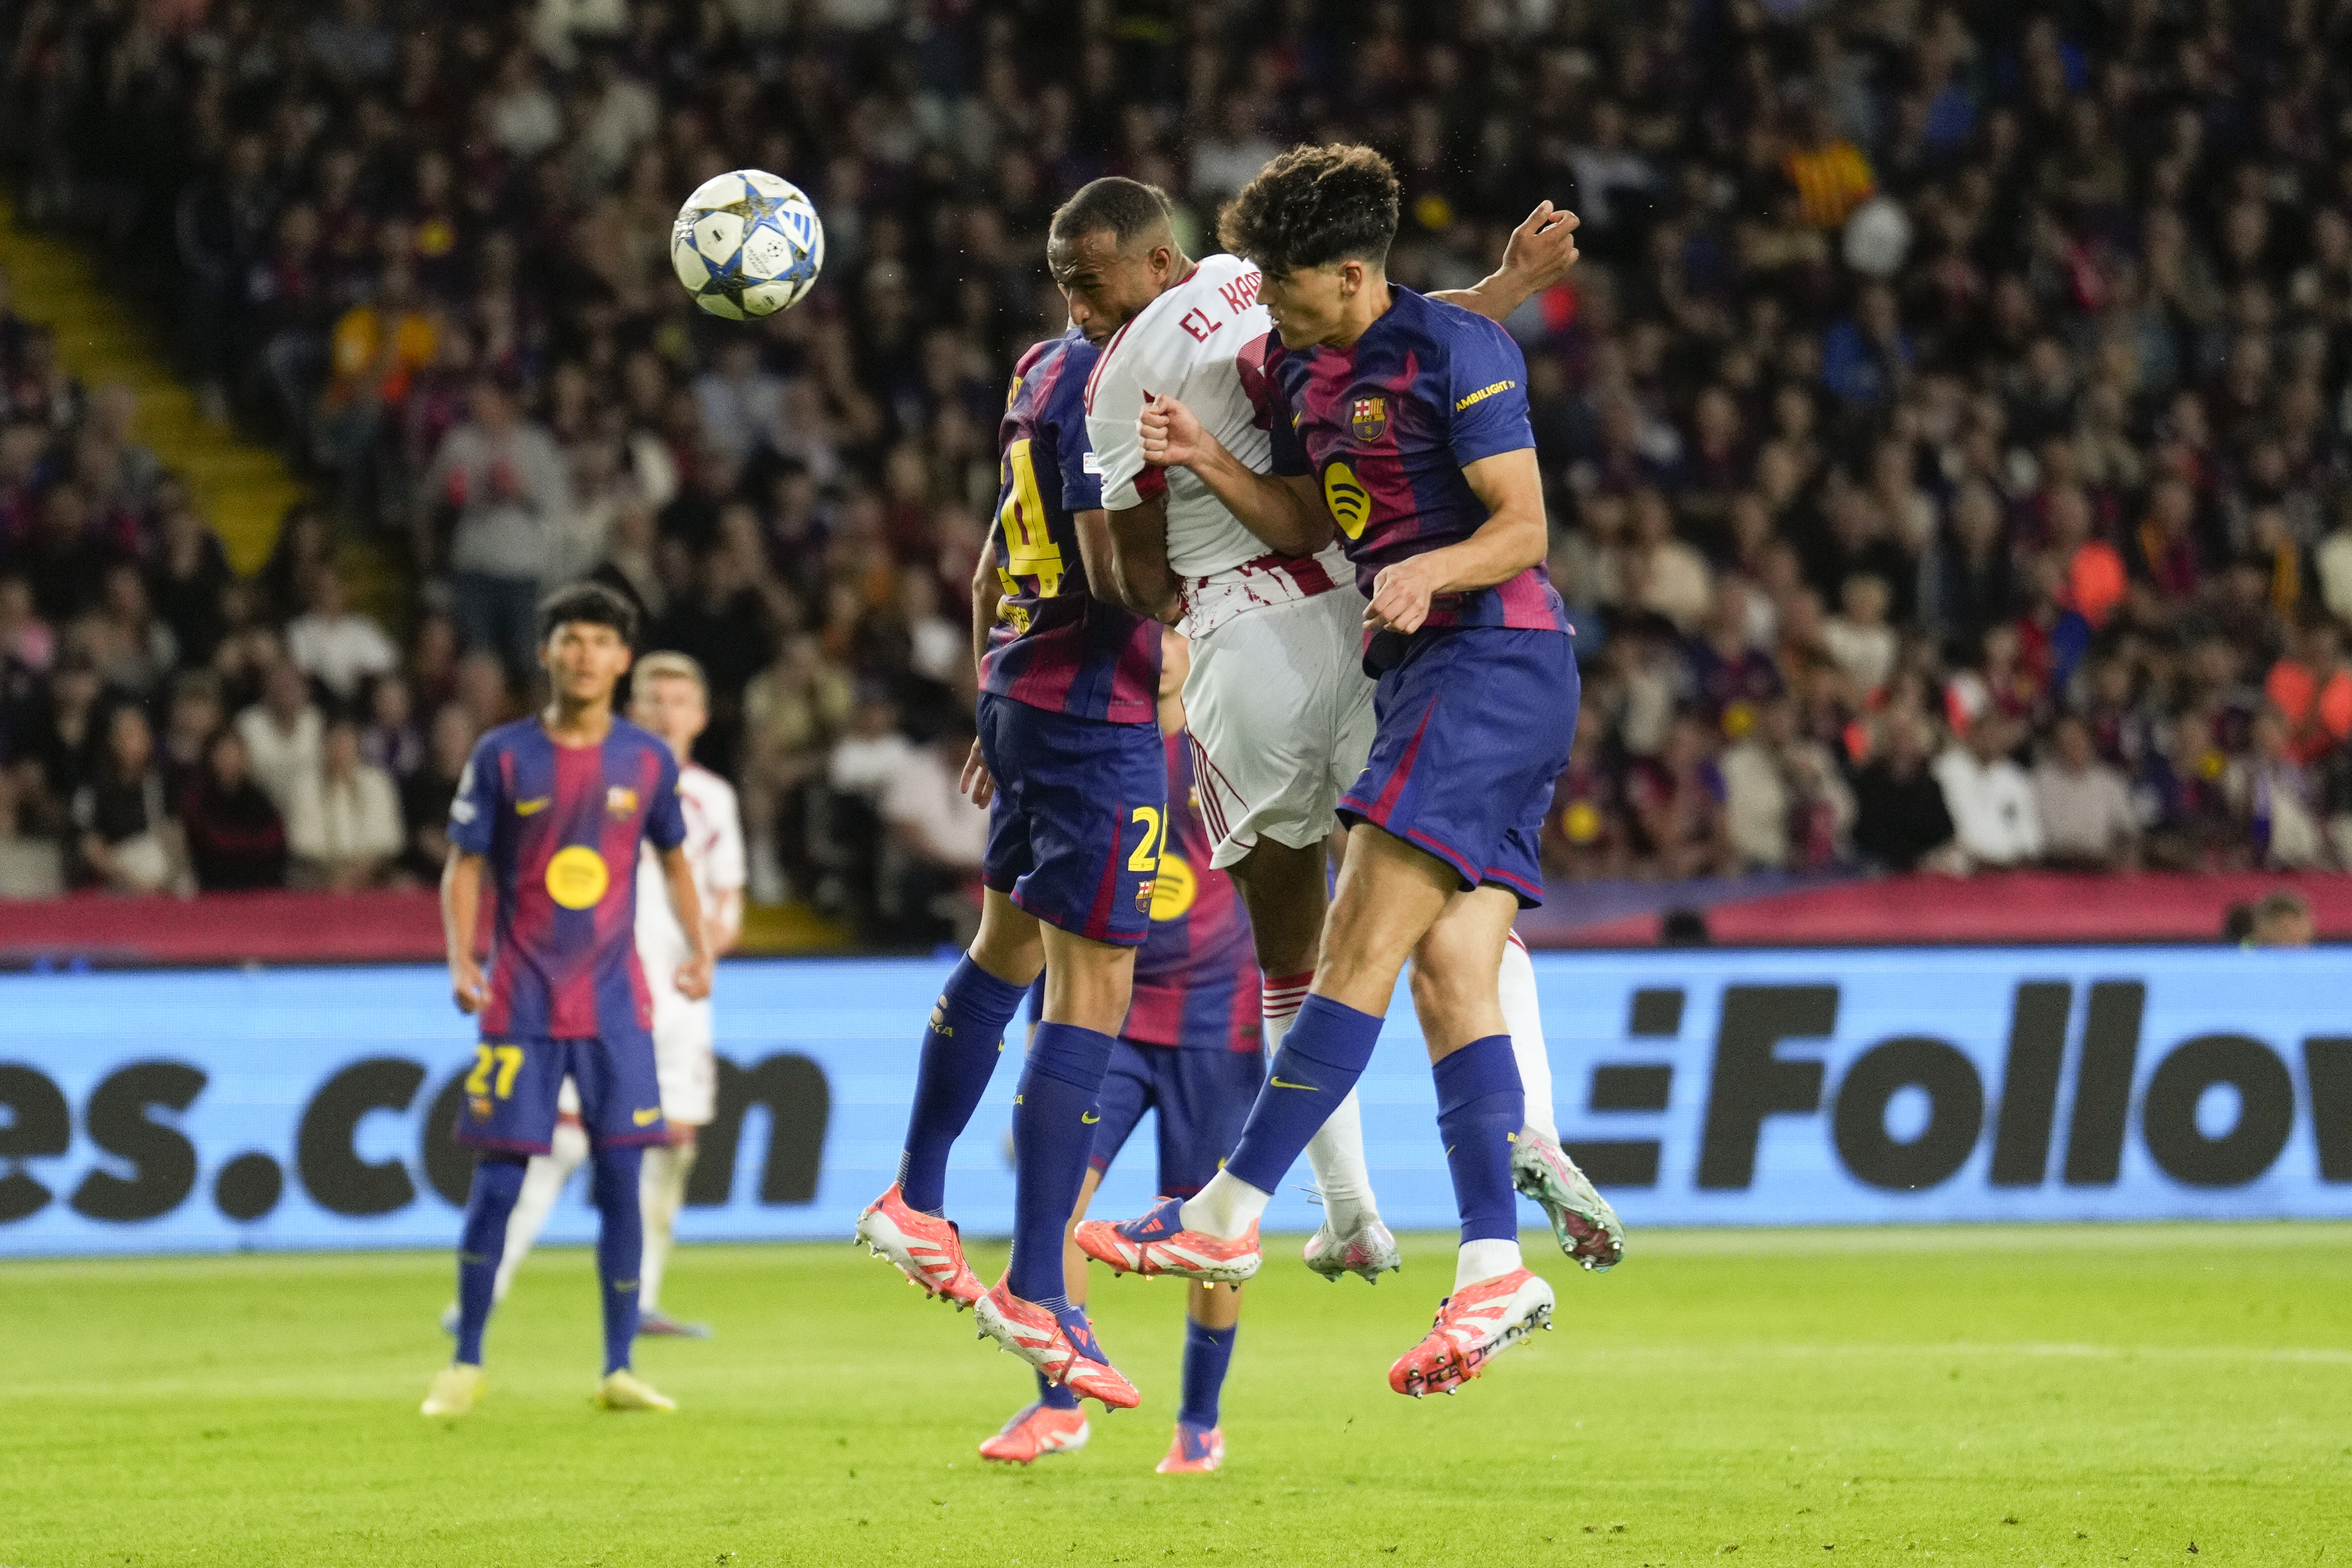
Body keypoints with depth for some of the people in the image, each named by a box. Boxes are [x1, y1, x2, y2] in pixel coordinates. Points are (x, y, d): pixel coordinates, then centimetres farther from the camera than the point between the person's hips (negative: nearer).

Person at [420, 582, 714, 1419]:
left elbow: (675, 861, 17)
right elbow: (463, 867, 1)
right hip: (522, 999, -2)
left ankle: (618, 1370, 5)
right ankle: (466, 1364, 9)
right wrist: (460, 958, -13)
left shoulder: (648, 760, 4)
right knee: (496, 1183, -3)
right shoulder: (503, 756, -2)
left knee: (620, 1180, -2)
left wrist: (698, 948, 4)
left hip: (615, 1003, 2)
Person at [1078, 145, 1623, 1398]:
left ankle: (1230, 1216, -16)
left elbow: (1521, 526, -13)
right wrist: (1204, 461, 3)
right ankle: (1495, 1271, -4)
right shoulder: (1297, 367, 15)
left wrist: (1430, 571, -31)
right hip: (1418, 677, 9)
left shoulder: (1456, 350, -11)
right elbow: (1309, 521, 19)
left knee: (1363, 939, -13)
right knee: (1449, 968, 1)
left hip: (1495, 658, -9)